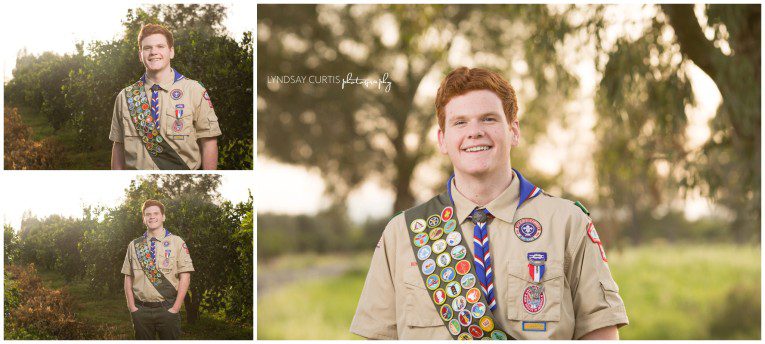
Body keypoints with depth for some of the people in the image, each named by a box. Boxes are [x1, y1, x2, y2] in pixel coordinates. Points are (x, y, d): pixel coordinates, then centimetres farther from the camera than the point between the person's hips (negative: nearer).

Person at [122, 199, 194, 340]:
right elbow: (128, 278, 10)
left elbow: (185, 277, -3)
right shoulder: (134, 245, 10)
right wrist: (132, 307, -1)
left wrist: (175, 308, -9)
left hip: (168, 309, -2)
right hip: (141, 311, 2)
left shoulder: (177, 243, 2)